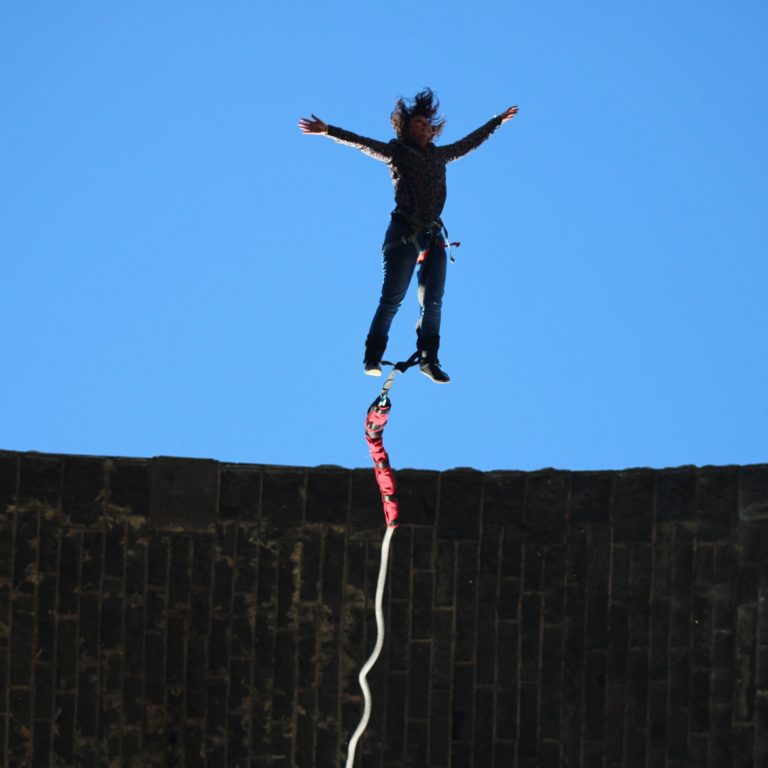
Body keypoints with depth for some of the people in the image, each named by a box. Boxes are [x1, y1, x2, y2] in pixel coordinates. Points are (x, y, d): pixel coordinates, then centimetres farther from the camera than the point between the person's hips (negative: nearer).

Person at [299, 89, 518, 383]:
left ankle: (429, 359, 0)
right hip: (404, 234, -5)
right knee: (393, 298, -10)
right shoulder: (397, 152, 5)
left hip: (433, 237, 6)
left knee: (432, 301, -1)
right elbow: (363, 143, -3)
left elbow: (470, 141, 33)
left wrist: (499, 120, 43)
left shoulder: (440, 155, 20)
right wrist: (327, 130, -14)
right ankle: (373, 357, -8)